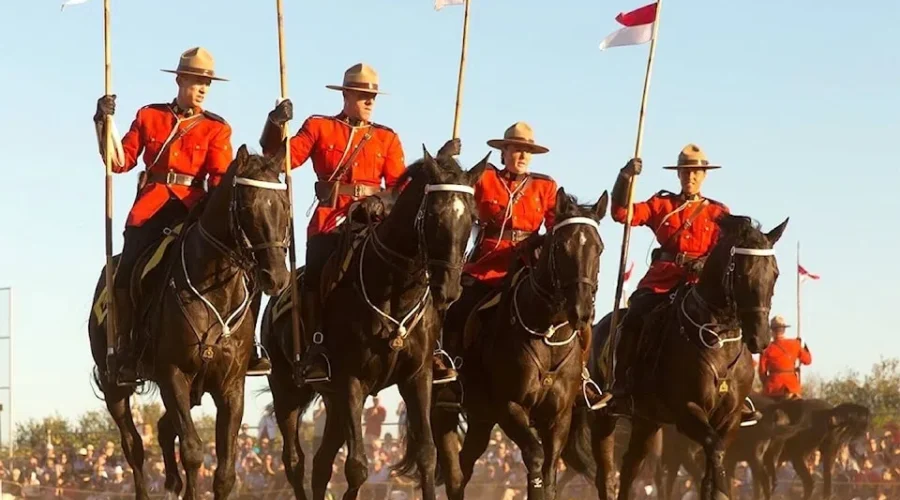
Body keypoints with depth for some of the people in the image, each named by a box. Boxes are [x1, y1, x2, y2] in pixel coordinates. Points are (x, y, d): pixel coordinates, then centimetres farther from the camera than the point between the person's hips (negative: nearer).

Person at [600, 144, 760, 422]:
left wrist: (705, 264, -20)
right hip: (661, 280, 0)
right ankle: (621, 389, -13)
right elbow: (623, 214, 4)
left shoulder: (718, 212, 14)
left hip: (700, 282, 0)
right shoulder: (662, 205, 15)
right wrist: (626, 178, -9)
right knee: (632, 323, -22)